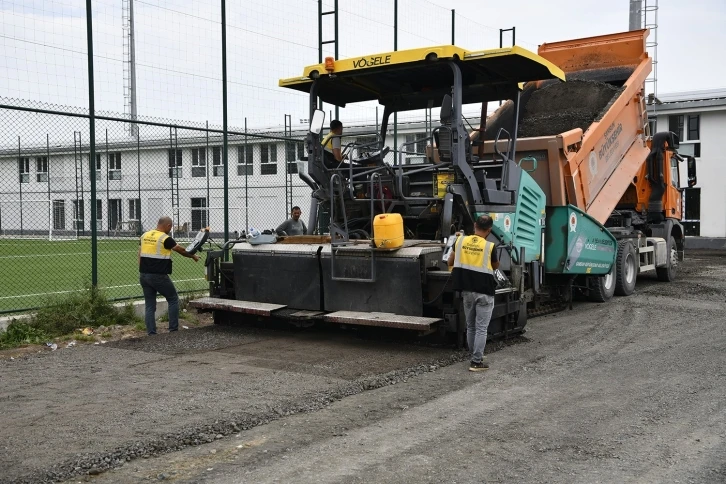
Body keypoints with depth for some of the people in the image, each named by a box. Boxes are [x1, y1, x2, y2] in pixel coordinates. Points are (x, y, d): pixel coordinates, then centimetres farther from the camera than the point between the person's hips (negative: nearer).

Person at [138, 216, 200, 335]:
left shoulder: (144, 236, 9)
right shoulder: (165, 238, -9)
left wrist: (142, 272, 16)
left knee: (150, 306, 11)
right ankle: (173, 330, 10)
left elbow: (140, 256, 11)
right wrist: (193, 256, 19)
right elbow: (181, 250, 2)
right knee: (173, 299, 11)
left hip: (144, 275, 6)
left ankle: (151, 333, 8)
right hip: (158, 276, -6)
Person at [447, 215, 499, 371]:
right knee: (481, 328, 1)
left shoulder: (461, 241, -2)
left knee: (470, 327, 17)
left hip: (467, 291, 4)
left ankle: (476, 356, 29)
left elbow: (450, 262, 11)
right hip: (484, 292, -4)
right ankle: (476, 362, 1)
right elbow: (495, 266, 6)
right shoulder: (489, 246, -13)